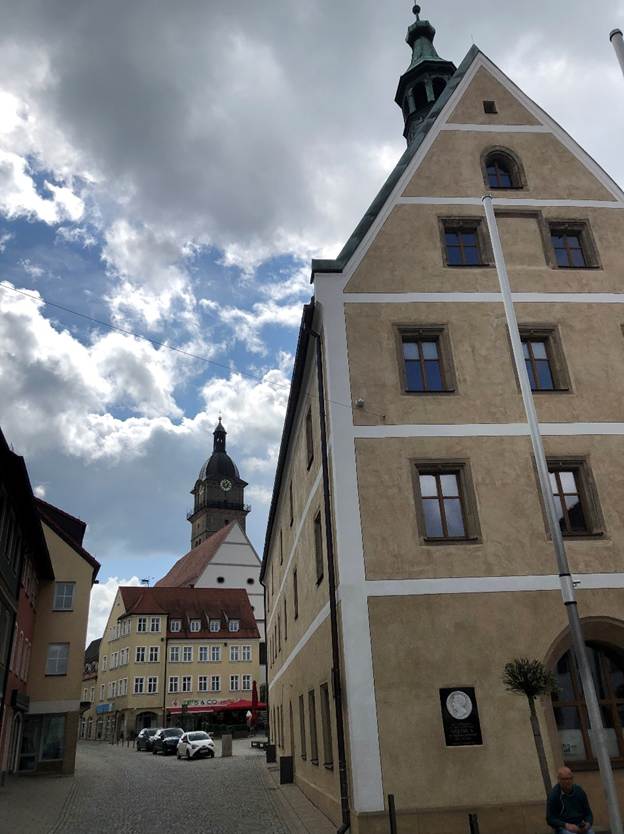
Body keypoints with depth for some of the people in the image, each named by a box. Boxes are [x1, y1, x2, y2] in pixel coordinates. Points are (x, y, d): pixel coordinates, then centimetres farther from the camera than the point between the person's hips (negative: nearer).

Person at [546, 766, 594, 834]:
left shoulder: (579, 791, 6)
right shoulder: (553, 795, -6)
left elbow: (588, 813, 14)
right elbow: (550, 819, -5)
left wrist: (588, 824, -7)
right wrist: (566, 825, -18)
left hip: (581, 826, 4)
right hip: (564, 827, -3)